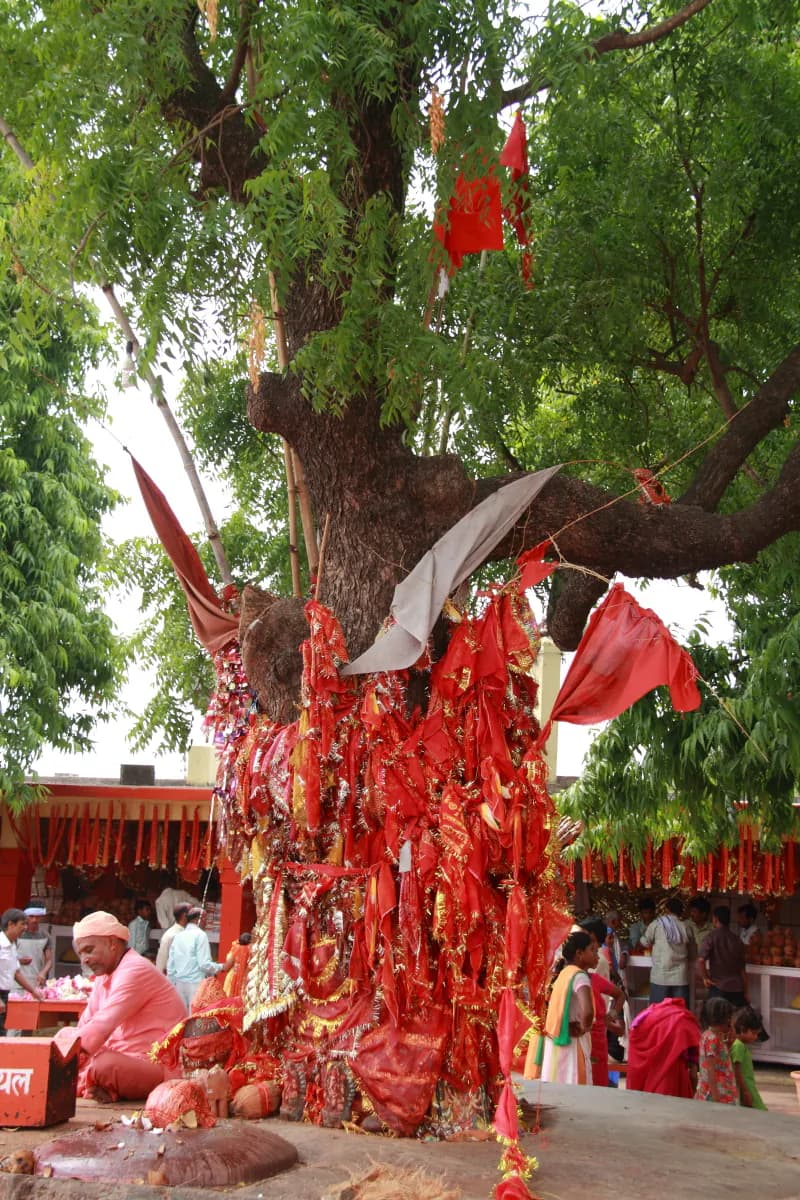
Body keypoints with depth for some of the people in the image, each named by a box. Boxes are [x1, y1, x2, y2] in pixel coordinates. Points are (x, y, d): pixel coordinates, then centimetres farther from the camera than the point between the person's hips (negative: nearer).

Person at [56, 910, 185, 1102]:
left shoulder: (136, 970, -17)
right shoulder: (104, 976, 14)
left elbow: (103, 1025, -26)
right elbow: (85, 1024, 9)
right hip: (125, 1055, 10)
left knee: (105, 1065, -35)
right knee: (65, 1036, 6)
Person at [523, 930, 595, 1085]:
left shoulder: (564, 973, 12)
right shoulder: (579, 976, -13)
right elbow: (587, 1011, -30)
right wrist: (584, 1028, -12)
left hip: (554, 1046, 9)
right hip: (570, 1045, -8)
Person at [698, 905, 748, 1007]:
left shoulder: (712, 938, -5)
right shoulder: (737, 940, 7)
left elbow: (701, 960, -19)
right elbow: (743, 969, 11)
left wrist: (705, 977, -4)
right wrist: (745, 992, 17)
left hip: (718, 987, -4)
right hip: (737, 988, 4)